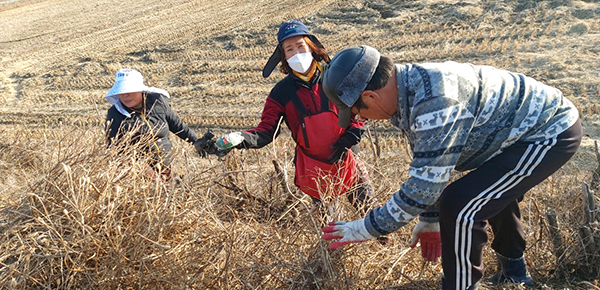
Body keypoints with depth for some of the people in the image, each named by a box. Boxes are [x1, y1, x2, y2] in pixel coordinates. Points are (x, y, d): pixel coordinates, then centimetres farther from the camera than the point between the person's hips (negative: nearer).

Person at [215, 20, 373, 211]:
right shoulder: (281, 92, -4)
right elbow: (267, 129, -9)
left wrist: (352, 135, -11)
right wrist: (244, 139, -29)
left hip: (349, 161, 0)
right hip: (314, 172, 0)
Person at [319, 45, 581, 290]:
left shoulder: (435, 100, -35)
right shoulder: (406, 92, -3)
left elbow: (423, 188, -31)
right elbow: (427, 166, 8)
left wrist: (367, 228, -19)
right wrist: (430, 220, 16)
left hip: (552, 133, -10)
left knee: (460, 206, -20)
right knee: (490, 189, 32)